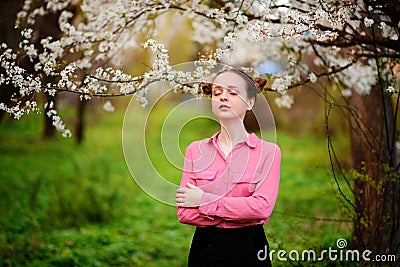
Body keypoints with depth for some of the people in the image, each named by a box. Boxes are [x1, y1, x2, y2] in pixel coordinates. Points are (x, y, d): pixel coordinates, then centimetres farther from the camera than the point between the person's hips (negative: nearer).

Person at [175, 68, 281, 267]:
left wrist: (204, 200, -13)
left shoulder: (268, 151, -4)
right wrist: (243, 212, -14)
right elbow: (184, 213, -5)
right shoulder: (195, 150, 3)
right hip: (204, 250, 2)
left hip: (249, 251, -2)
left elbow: (263, 207, -17)